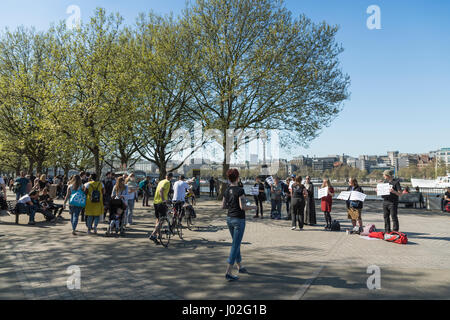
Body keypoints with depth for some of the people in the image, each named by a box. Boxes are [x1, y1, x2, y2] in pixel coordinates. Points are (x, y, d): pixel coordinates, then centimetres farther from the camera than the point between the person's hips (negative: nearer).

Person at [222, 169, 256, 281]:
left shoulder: (227, 191, 4)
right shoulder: (240, 190, -17)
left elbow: (223, 206, 9)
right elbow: (243, 207, -21)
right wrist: (253, 207, -5)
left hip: (229, 219, 8)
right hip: (239, 220, -7)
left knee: (236, 243, 21)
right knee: (235, 245, -3)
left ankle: (240, 267, 34)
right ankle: (228, 273, -3)